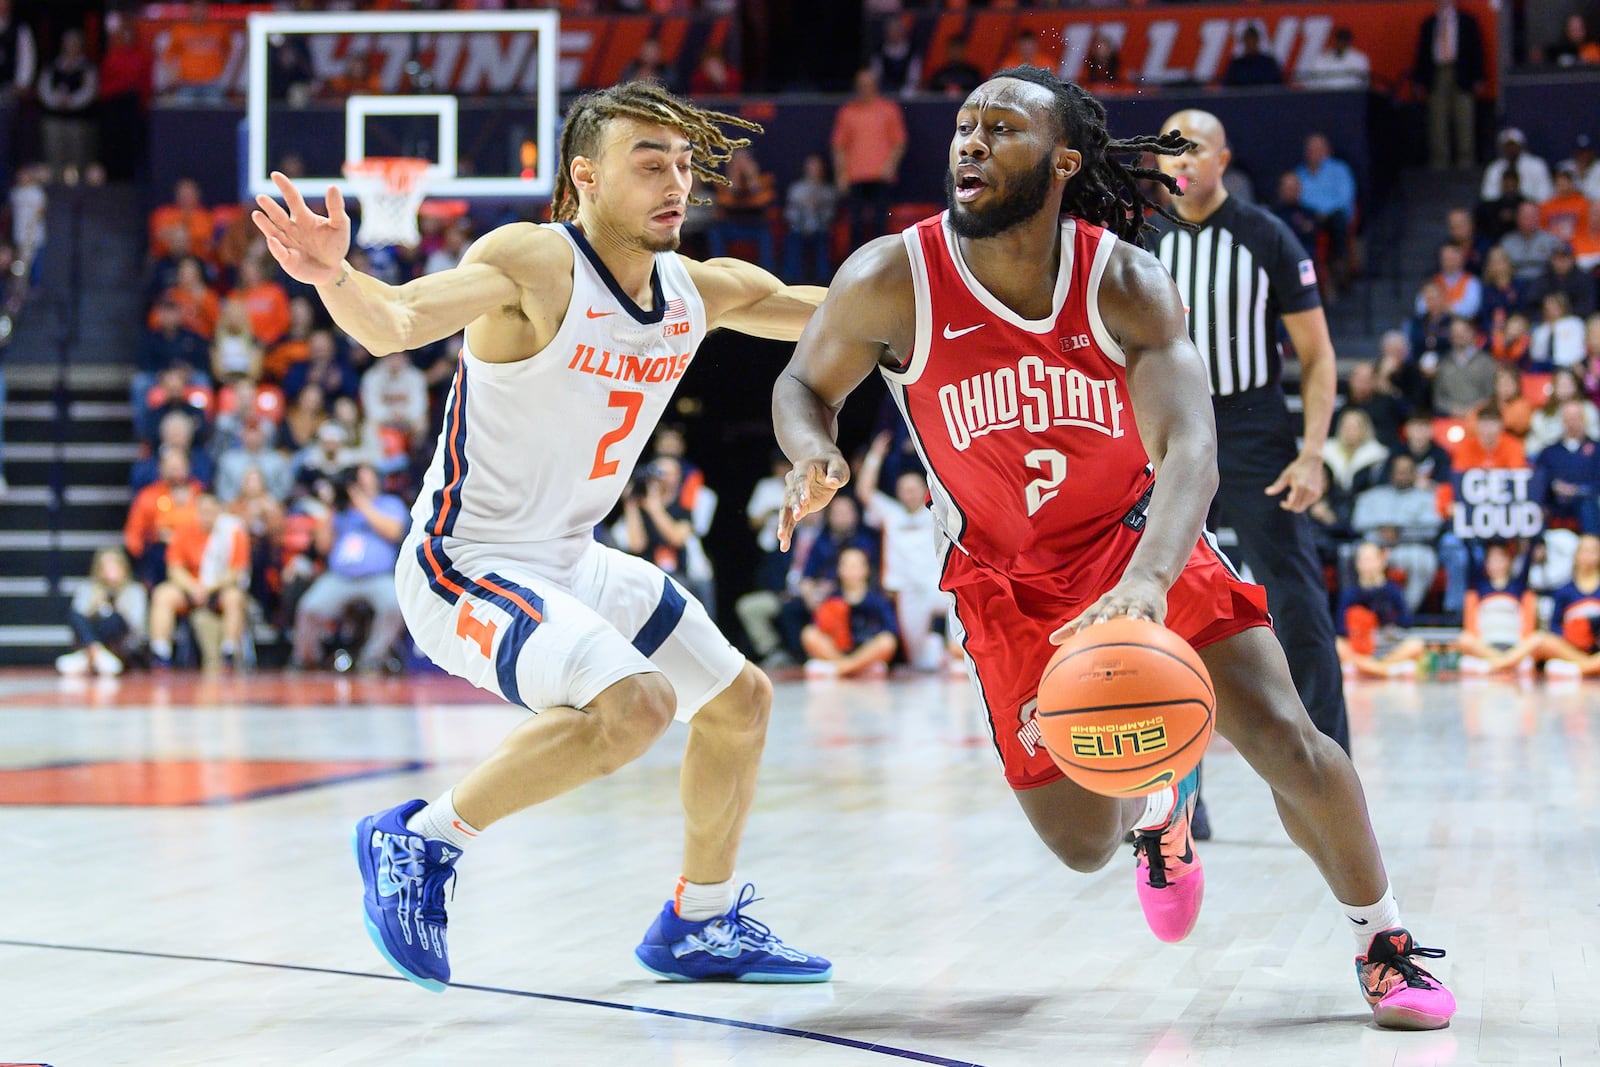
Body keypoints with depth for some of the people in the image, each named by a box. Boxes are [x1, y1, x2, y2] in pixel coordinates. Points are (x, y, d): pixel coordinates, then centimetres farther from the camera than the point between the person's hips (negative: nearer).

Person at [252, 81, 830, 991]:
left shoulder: (701, 292, 0)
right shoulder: (536, 263, -22)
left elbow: (831, 312, 16)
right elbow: (398, 321, -39)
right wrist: (334, 277, -59)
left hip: (573, 563, 9)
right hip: (467, 566, -9)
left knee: (742, 702, 17)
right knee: (635, 705, -30)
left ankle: (701, 927, 36)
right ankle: (422, 840, -12)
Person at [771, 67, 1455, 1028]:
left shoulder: (1128, 285, -20)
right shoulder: (890, 282, -19)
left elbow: (1189, 451, -31)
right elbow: (804, 385, -1)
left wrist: (1146, 583, -50)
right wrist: (813, 456, -26)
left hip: (1143, 542, -1)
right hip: (1009, 579, 1)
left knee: (1286, 742, -15)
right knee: (1081, 843, 2)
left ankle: (1386, 945, 9)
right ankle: (1156, 807, 41)